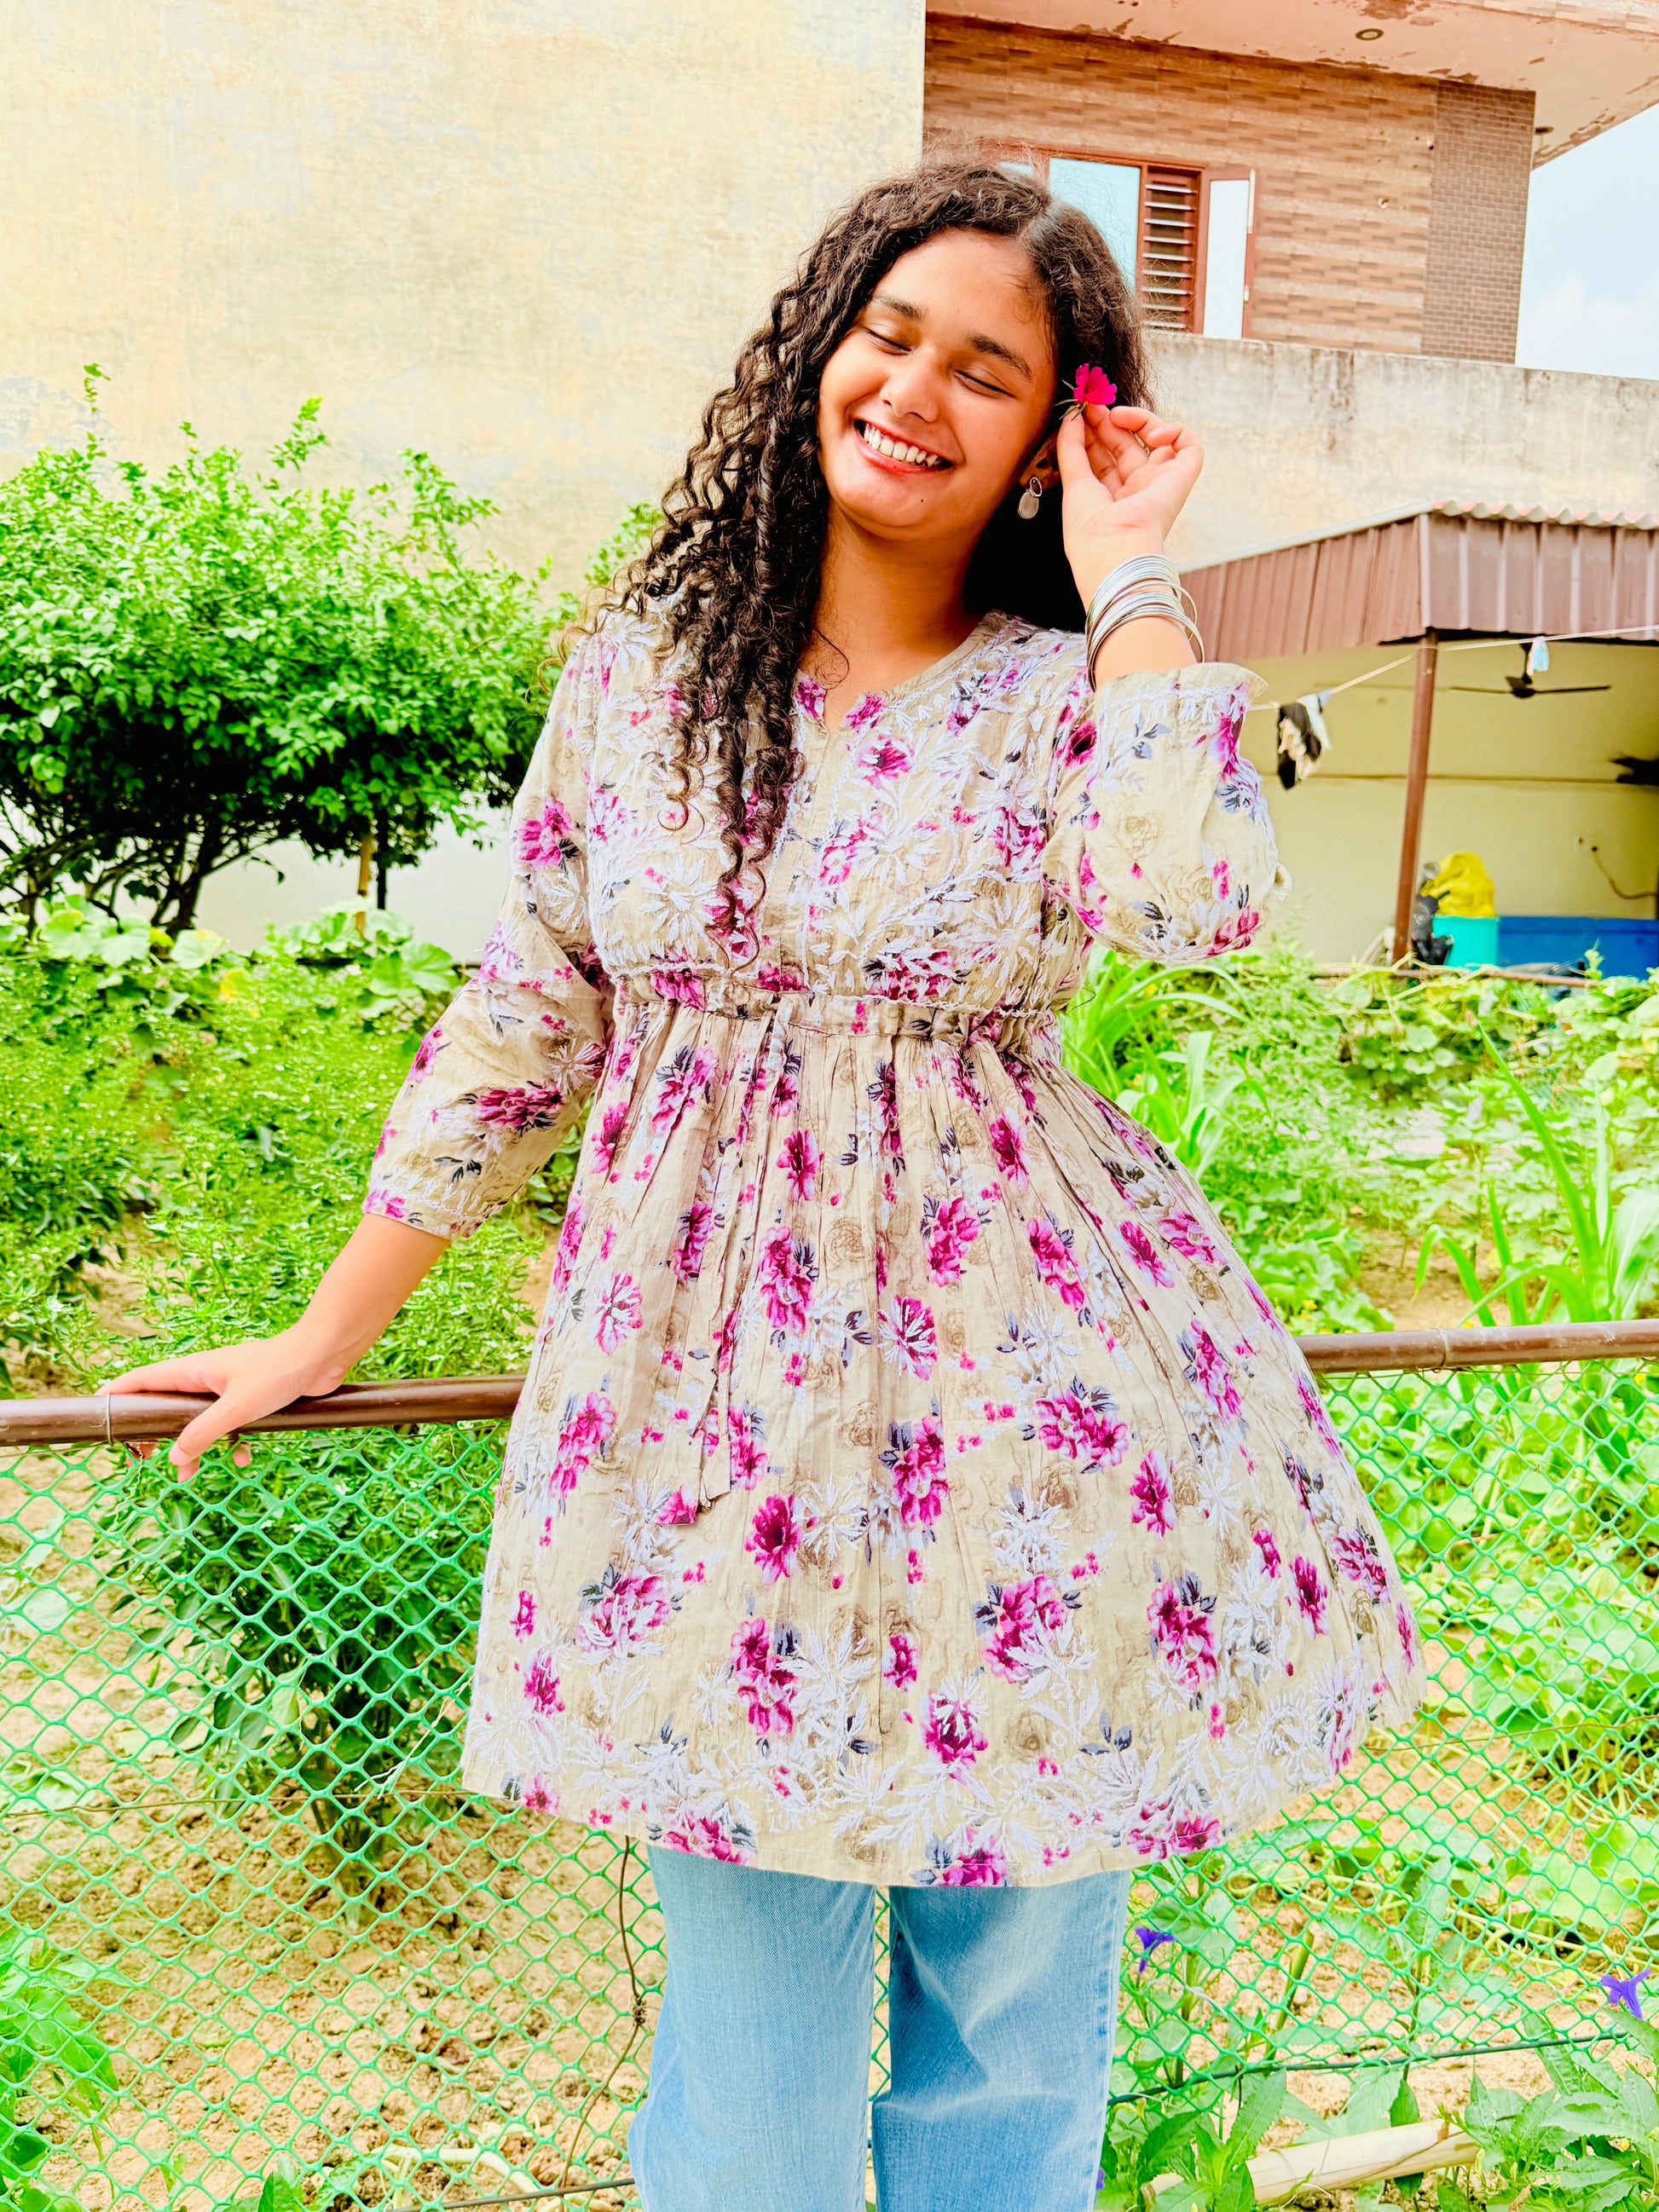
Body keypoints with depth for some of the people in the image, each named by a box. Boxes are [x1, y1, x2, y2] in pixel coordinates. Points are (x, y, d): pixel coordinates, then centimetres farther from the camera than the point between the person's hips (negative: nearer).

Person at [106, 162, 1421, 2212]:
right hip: (708, 1386, 1)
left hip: (1021, 1390, 0)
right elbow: (521, 1023, 9)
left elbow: (1197, 897, -24)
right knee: (748, 2035, 11)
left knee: (1015, 2022, 15)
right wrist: (328, 1333, 14)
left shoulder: (1075, 686, -1)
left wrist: (1127, 574, -10)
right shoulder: (640, 672, 4)